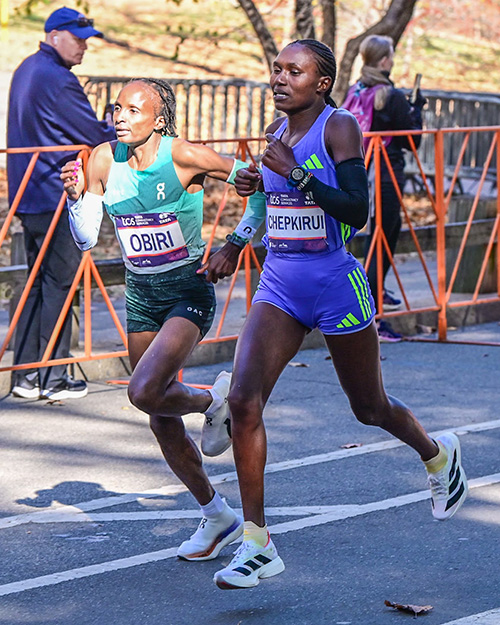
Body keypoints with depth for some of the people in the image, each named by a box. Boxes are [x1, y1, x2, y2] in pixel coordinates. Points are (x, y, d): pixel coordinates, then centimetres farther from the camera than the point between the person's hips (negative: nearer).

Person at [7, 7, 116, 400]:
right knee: (59, 284, -4)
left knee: (37, 282, 13)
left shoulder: (27, 70, 15)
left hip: (28, 196, 10)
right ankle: (54, 380, -1)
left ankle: (26, 376, 14)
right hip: (57, 197, -10)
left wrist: (107, 132, 17)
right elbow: (95, 135, -15)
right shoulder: (57, 80, -16)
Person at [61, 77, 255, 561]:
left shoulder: (184, 156, -16)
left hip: (189, 291, -6)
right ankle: (218, 517, 26)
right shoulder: (103, 160, -3)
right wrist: (75, 196, -17)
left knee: (144, 392, -26)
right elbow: (86, 239, 0)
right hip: (140, 295, 6)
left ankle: (215, 401, 6)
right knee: (163, 423, 9)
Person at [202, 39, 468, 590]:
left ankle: (438, 456, 49)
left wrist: (295, 173, -26)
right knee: (243, 400, -15)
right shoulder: (278, 129, 8)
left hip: (335, 285, -5)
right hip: (279, 286, 5)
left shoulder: (340, 127, -12)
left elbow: (356, 211, -22)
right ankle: (256, 545, -10)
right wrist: (254, 184, 6)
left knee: (369, 408, 14)